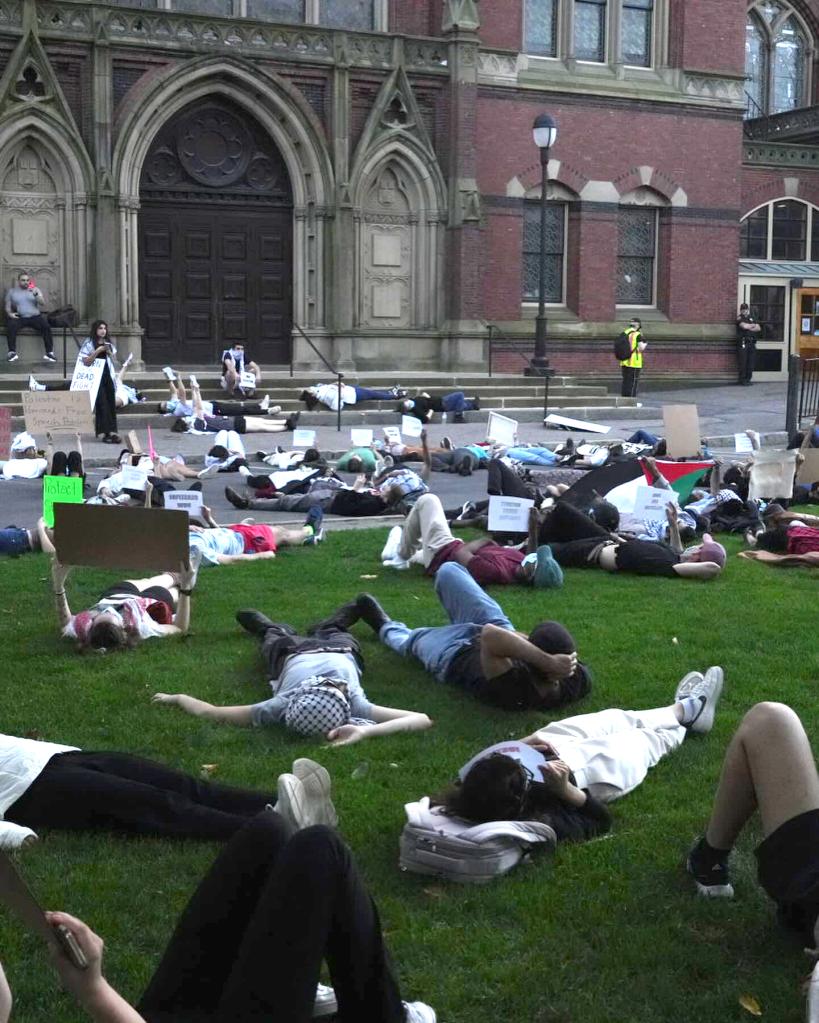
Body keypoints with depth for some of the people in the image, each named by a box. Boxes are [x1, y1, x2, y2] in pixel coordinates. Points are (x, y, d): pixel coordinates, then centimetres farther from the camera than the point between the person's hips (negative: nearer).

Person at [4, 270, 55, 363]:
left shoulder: (35, 289, 11)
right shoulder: (12, 291, 11)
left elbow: (43, 303, -3)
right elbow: (7, 306, 11)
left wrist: (36, 295, -22)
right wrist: (9, 313, -11)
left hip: (35, 316, 1)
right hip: (18, 317, -1)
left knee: (46, 326, -27)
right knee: (11, 326, -33)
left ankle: (49, 353, -23)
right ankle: (12, 352, -30)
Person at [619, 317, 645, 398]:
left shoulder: (624, 333, 9)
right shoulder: (638, 335, -9)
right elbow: (641, 348, -12)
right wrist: (645, 345, 7)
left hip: (624, 362, 6)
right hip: (634, 363, -6)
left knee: (625, 381, 12)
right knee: (633, 381, -3)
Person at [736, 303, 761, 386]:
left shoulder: (752, 317, 17)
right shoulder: (739, 318, 0)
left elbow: (758, 328, 6)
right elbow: (744, 326, -18)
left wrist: (749, 328, -7)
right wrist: (753, 325, 0)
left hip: (752, 342, 5)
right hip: (743, 342, -5)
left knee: (750, 362, 5)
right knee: (742, 362, -6)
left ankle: (748, 379, 14)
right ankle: (742, 380, 0)